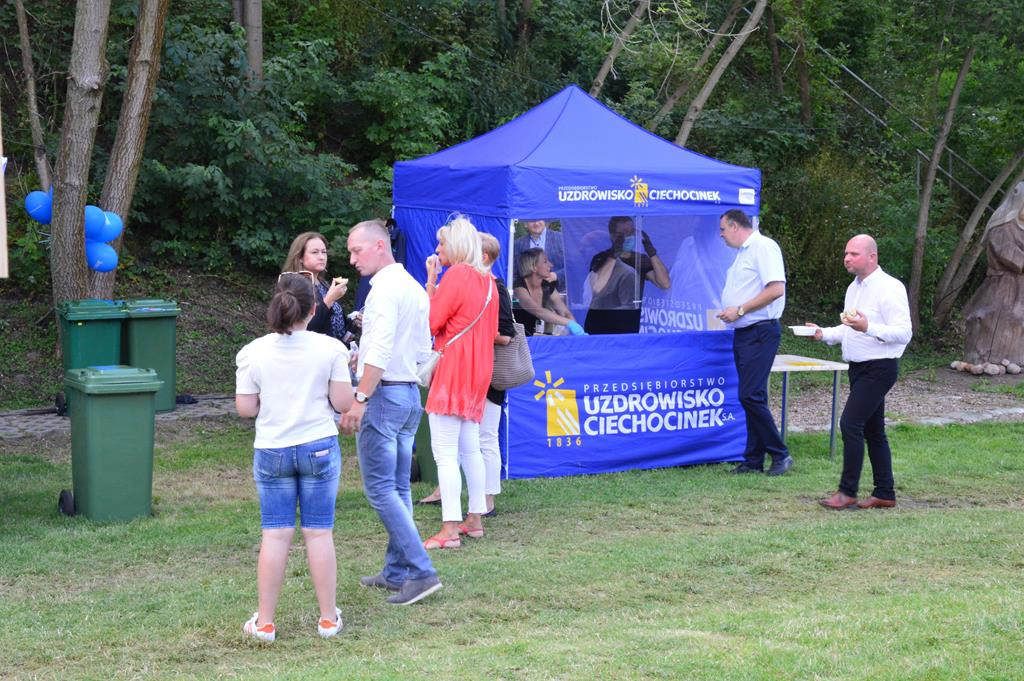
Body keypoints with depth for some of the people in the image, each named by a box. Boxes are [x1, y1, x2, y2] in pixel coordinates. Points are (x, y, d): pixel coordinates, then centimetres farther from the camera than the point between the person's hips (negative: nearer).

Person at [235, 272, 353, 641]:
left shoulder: (253, 352, -5)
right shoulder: (330, 349, -8)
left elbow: (245, 408, -2)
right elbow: (342, 402, -7)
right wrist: (343, 372, 11)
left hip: (271, 452, 1)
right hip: (319, 448, -1)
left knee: (275, 535, 5)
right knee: (319, 533, 7)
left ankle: (265, 621, 10)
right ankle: (328, 618, 15)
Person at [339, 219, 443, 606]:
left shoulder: (384, 287, -14)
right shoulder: (414, 287, 15)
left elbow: (381, 349, -23)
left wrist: (360, 399, -23)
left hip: (384, 393, -9)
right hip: (411, 392, 10)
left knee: (380, 488, -7)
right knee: (398, 488, 13)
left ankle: (421, 572, -11)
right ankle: (396, 571, 17)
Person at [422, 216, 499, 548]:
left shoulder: (456, 274, -12)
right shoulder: (487, 280, 14)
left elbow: (430, 321, -14)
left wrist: (430, 282, -8)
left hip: (451, 370, -9)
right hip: (478, 371, 9)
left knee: (445, 452, -9)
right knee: (470, 449, 15)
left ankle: (450, 530, -13)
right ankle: (475, 519, 20)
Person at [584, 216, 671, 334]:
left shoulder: (641, 260, 5)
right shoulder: (601, 259, -4)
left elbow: (665, 284, -9)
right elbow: (597, 288, -23)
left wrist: (651, 252, -17)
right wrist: (614, 255, -25)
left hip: (630, 327, 2)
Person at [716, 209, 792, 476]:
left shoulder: (763, 247, -11)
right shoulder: (742, 253, 20)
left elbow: (776, 289, -21)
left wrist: (740, 310, -18)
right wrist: (728, 311, 13)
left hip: (760, 331, -10)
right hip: (743, 333, 10)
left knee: (751, 395, -14)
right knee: (750, 397, 10)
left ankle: (780, 454, -4)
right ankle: (754, 460, 13)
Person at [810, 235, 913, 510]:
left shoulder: (889, 288, -14)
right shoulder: (854, 288, 15)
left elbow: (904, 332, -20)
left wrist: (868, 327, -31)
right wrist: (824, 334, 10)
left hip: (879, 368, -9)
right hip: (859, 368, 9)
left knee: (850, 423, -15)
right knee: (872, 430, 12)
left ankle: (847, 492, -9)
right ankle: (884, 494, 18)